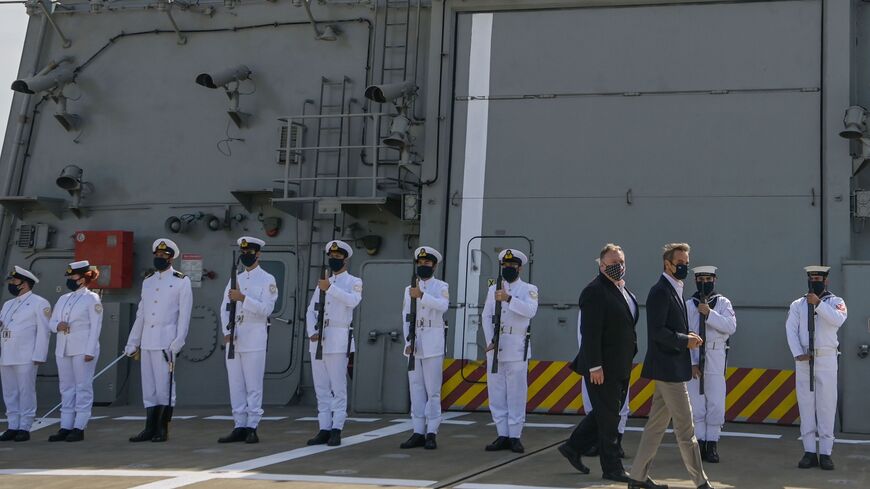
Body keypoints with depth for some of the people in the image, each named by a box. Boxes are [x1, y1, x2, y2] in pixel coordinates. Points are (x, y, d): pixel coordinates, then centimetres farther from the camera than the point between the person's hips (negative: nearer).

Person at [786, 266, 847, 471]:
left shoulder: (835, 301, 7)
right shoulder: (797, 305, 11)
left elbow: (838, 319, -15)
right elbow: (791, 330, 1)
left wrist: (818, 303, -19)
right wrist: (798, 354, -12)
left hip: (826, 359, -2)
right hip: (803, 360, 2)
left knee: (827, 404, -3)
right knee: (806, 404, 2)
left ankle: (825, 452, 0)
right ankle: (809, 452, 5)